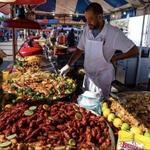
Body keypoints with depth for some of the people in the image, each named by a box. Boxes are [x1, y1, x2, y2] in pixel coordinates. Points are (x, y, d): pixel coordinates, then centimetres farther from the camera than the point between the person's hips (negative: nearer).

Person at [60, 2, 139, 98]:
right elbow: (80, 50, 4)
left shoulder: (114, 33, -20)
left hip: (103, 77, -4)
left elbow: (134, 50, -14)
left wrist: (114, 58, -14)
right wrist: (69, 65, -5)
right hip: (88, 75, 5)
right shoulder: (86, 30, -5)